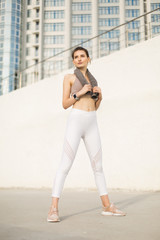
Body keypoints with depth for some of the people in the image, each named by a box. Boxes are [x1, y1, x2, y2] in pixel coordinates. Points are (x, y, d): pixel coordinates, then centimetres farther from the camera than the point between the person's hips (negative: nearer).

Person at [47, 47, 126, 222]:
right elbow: (65, 104, 0)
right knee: (65, 165, -12)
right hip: (75, 121, -5)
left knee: (98, 165, 7)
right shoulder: (69, 78, 7)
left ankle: (107, 206, 16)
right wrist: (80, 92, -12)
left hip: (92, 124, 5)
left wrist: (100, 96, 3)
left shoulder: (92, 80, 22)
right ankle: (53, 209, -10)